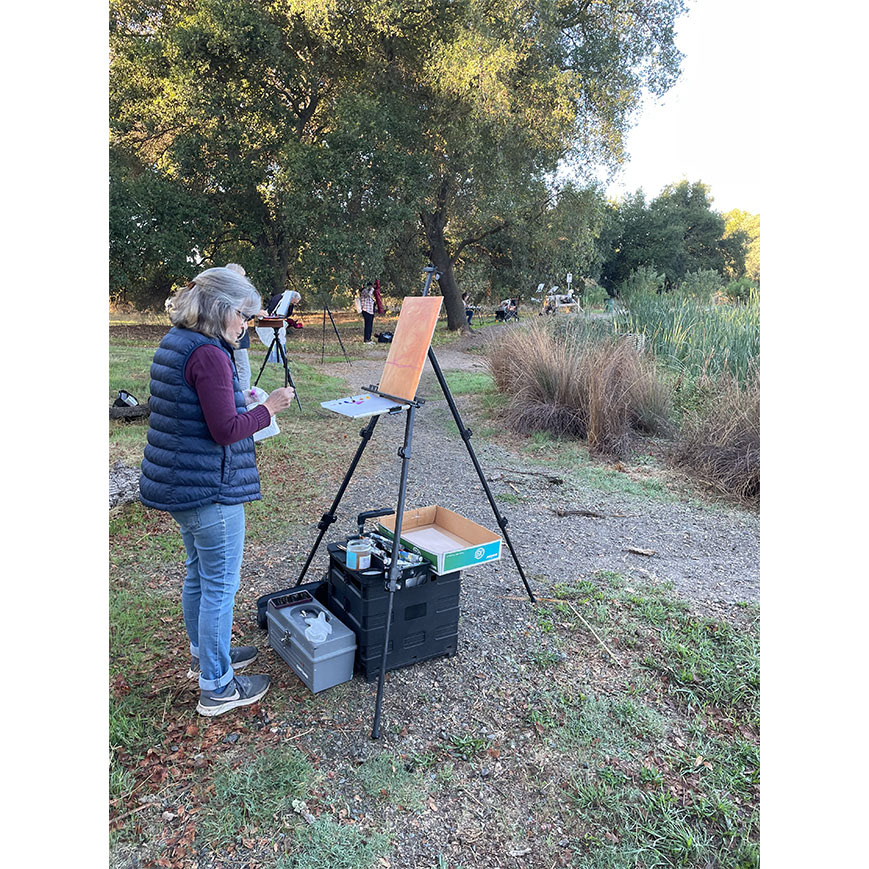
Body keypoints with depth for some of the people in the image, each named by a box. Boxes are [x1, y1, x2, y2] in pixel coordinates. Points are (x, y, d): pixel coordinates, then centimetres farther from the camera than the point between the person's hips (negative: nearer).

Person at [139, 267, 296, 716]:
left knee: (199, 573, 23)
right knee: (221, 583, 2)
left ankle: (204, 654, 41)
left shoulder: (174, 342, 11)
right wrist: (268, 408, -10)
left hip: (177, 482, 10)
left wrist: (246, 405, 12)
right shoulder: (209, 355, -20)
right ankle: (217, 687, 15)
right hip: (210, 489, -10)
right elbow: (226, 430, -22)